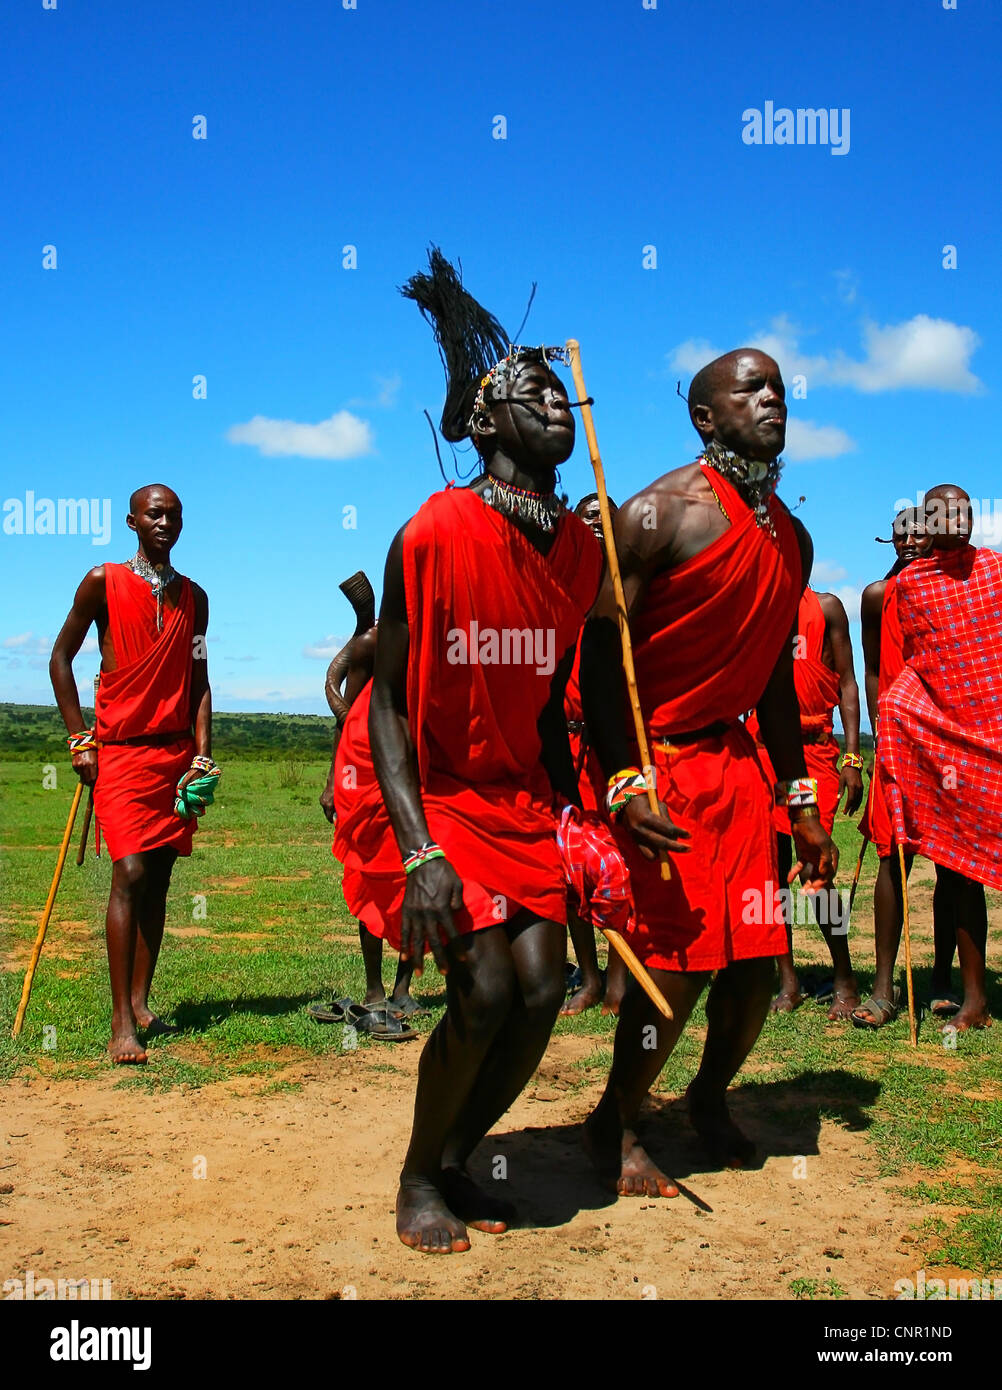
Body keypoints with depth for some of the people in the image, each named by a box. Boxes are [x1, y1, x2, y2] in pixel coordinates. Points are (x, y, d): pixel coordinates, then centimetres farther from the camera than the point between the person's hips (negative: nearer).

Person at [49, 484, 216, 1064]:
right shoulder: (104, 582, 1)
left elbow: (199, 682, 13)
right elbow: (61, 657, 4)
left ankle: (141, 1000, 14)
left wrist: (203, 756, 2)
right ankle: (122, 1023, -14)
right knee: (130, 874, -14)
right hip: (119, 752, -4)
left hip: (177, 752, 4)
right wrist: (80, 741, -3)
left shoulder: (194, 597, 12)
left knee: (159, 877, 5)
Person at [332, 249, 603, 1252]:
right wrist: (419, 850, -24)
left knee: (542, 988, -4)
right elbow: (388, 701, -16)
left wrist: (571, 811, 5)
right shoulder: (434, 536, -17)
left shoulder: (580, 549, 2)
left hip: (516, 795, 6)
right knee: (485, 989, -15)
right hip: (424, 788, -6)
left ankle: (456, 1160, 20)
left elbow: (551, 696, 11)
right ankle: (417, 1180, 11)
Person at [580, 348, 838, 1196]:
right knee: (679, 960, -8)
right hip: (655, 761, -7)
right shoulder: (659, 513, -10)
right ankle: (616, 1127, 17)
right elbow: (601, 655, -14)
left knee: (756, 956, 5)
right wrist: (623, 787, -23)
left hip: (735, 757, 7)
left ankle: (711, 1100, 33)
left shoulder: (791, 537, 13)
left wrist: (801, 802, 18)